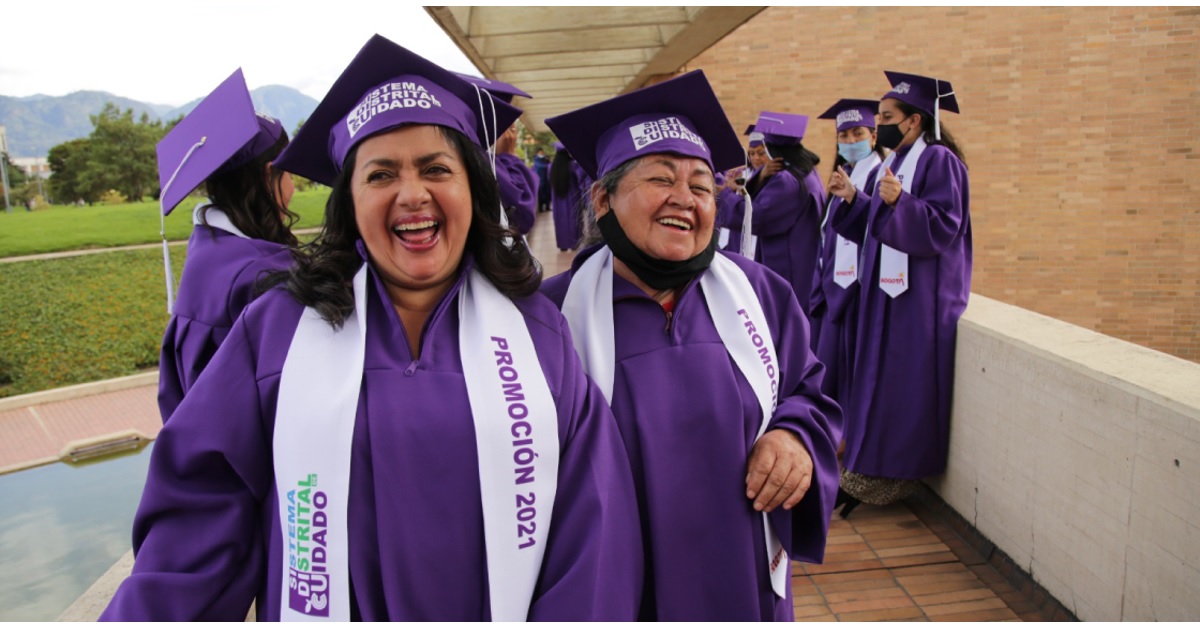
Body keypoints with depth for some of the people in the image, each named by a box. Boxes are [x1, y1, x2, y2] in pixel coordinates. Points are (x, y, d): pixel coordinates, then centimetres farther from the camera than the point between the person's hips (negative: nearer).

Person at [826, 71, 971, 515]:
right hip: (885, 289, 9)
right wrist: (852, 198, 2)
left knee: (905, 385, -4)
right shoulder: (891, 165, 16)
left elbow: (943, 225, -19)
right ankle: (870, 473, 19)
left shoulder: (939, 161, -10)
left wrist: (899, 202, -31)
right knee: (877, 377, 10)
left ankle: (895, 477, 6)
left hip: (921, 295, -9)